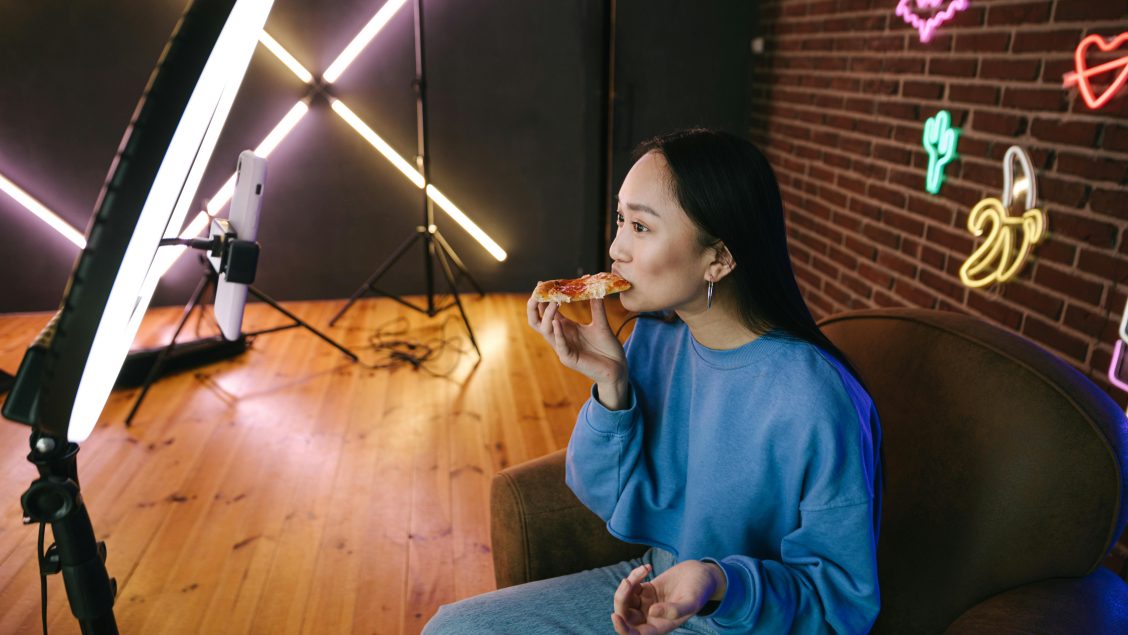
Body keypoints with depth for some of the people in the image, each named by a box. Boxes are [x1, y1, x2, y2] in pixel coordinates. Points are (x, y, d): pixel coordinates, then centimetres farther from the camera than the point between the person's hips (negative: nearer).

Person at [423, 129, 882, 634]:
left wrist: (721, 585, -34)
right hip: (650, 586, 6)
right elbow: (613, 500, -3)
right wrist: (611, 384, -19)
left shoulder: (813, 404, -28)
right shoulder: (654, 336, -9)